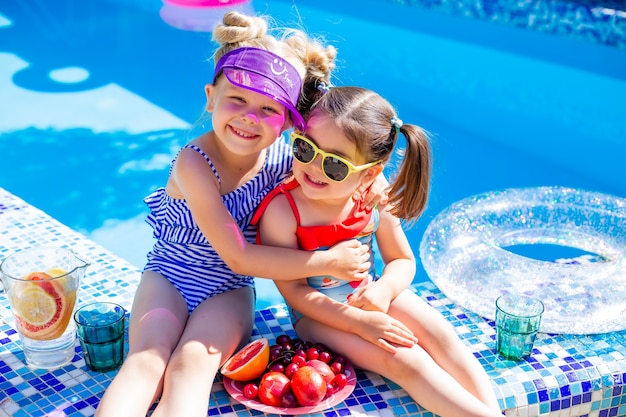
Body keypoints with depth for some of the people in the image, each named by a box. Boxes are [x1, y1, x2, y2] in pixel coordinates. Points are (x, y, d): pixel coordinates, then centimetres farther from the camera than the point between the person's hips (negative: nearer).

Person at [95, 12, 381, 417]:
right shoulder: (194, 163, -25)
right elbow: (238, 257, -26)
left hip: (228, 291, 2)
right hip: (168, 277, -1)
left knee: (192, 363, -24)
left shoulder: (284, 162, -12)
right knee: (146, 360, -25)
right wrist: (330, 262, -23)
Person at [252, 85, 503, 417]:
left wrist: (384, 289, -22)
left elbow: (402, 261, 2)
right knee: (403, 359, -22)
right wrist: (360, 322, -26)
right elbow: (293, 290, -21)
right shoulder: (282, 210, -24)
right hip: (317, 313, -5)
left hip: (370, 297, 5)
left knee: (439, 334, -14)